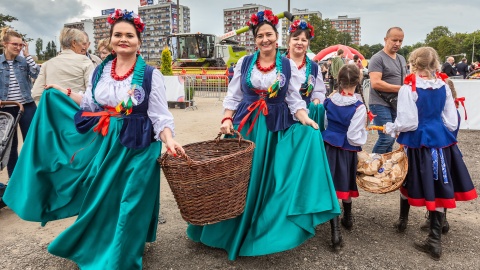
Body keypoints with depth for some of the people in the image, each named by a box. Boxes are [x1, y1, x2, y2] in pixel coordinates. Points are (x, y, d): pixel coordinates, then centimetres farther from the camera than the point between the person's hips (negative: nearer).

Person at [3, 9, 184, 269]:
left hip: (136, 147, -4)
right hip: (101, 143, 4)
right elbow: (92, 106, 17)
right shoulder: (99, 71, 5)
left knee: (128, 203, 6)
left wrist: (169, 140, -24)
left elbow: (159, 115, -10)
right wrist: (65, 94, 14)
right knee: (98, 198, 16)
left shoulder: (151, 74, -8)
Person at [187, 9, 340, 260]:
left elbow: (295, 100, 1)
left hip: (276, 126, 0)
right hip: (245, 124, 1)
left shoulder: (289, 65, 3)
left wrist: (305, 120, -15)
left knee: (270, 178, 1)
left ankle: (263, 230, 21)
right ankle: (235, 230, 25)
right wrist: (227, 119, -8)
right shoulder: (244, 62, 4)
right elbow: (233, 96, 6)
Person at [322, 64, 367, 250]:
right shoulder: (359, 107, -16)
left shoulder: (329, 101, -3)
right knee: (345, 184, 20)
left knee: (331, 186, 3)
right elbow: (354, 137, -18)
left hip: (328, 147, 2)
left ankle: (335, 232, -2)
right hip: (347, 151, -2)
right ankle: (347, 219, 43)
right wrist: (364, 134, 1)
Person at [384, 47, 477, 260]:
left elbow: (408, 122, -16)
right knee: (439, 188, 9)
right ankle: (435, 240, 17)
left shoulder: (408, 89, -13)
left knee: (415, 183, 17)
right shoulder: (444, 87, 3)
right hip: (441, 140, 4)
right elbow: (452, 122, 5)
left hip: (418, 142, -4)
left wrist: (390, 128, 1)